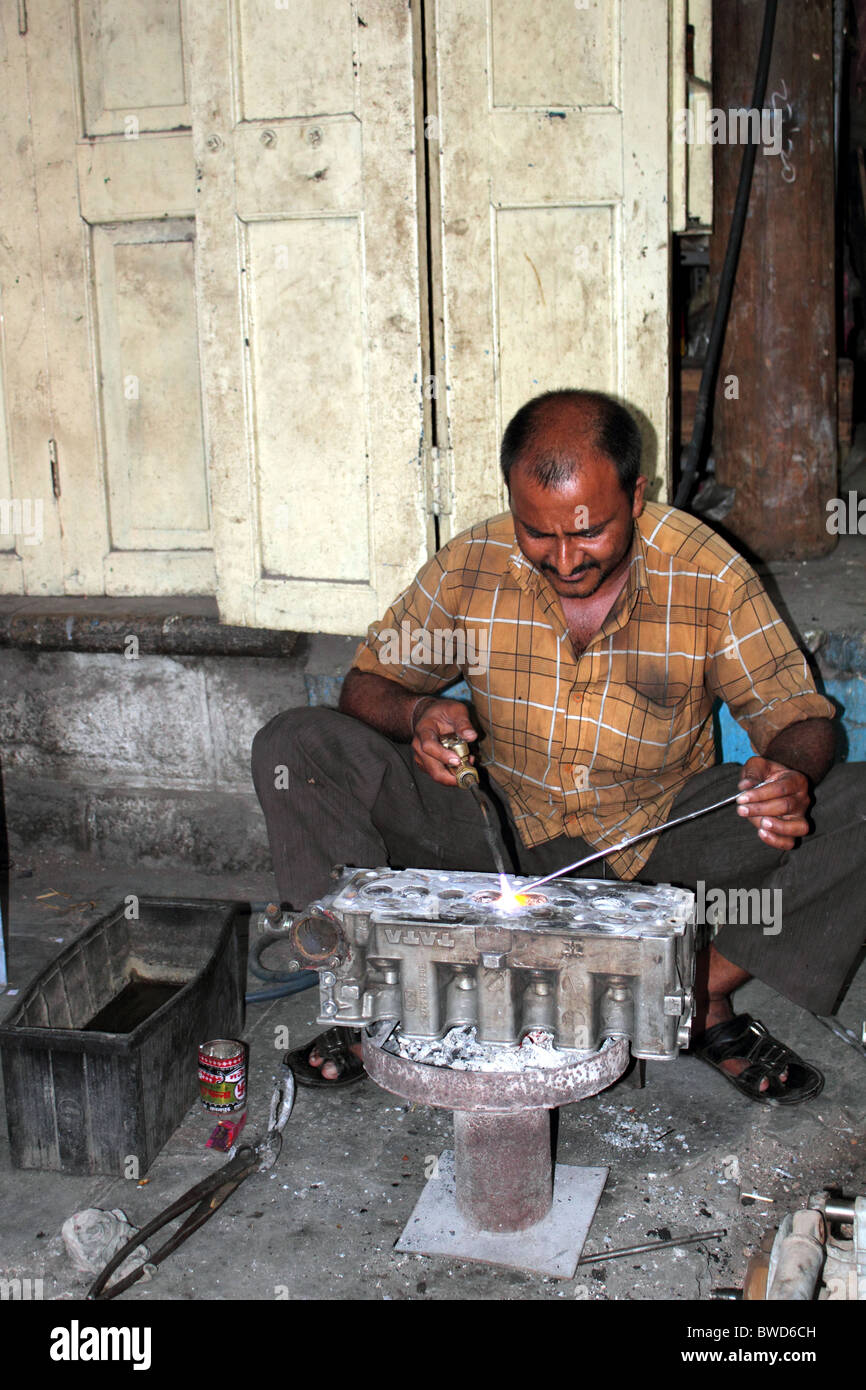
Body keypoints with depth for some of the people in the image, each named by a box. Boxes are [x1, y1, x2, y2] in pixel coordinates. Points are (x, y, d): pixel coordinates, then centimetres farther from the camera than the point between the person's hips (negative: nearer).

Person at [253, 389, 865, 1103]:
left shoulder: (710, 576, -13)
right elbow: (368, 682, 2)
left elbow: (798, 715, -8)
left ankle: (705, 994, -7)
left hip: (662, 836, 0)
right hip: (501, 833, 1)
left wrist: (792, 773, -33)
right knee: (294, 747, -17)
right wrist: (416, 714, -23)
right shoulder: (469, 567, -9)